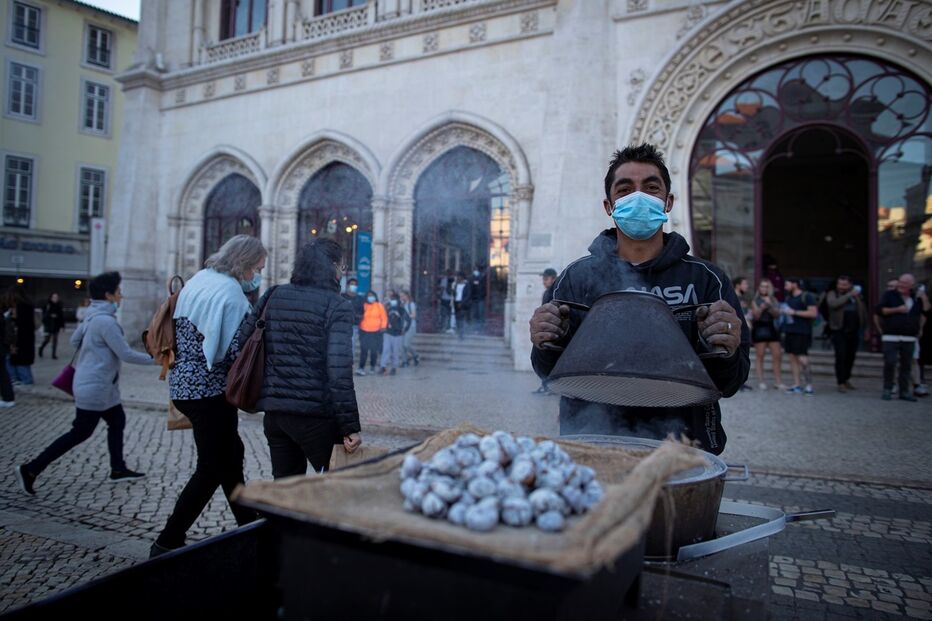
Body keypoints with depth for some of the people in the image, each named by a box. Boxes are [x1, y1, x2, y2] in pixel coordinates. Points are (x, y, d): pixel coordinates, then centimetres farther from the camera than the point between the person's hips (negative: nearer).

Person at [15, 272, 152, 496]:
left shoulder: (93, 316, 7)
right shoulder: (105, 320, -22)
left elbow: (74, 339, 19)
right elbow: (126, 355, -21)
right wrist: (153, 358, -10)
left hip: (102, 387, 10)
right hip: (94, 388, -10)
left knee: (117, 421, 15)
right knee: (80, 433, 0)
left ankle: (118, 469, 23)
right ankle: (31, 469, 8)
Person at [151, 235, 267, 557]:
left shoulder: (197, 282, 11)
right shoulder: (230, 292, -18)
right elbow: (234, 352, -19)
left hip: (185, 384, 10)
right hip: (209, 390, -10)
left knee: (231, 454, 18)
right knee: (212, 469, 3)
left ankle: (249, 526, 30)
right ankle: (168, 543, 11)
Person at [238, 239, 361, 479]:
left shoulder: (273, 296, 9)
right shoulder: (338, 307, -9)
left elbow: (241, 343, 7)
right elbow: (339, 371, -17)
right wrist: (350, 427, -14)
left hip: (273, 412, 6)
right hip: (314, 415, -6)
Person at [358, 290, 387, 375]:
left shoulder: (379, 306, 3)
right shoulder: (363, 306, 3)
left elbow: (384, 317, 6)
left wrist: (383, 327, 0)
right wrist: (359, 325, 5)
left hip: (376, 332, 0)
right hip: (364, 331, 0)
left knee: (374, 351, 7)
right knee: (363, 350, -5)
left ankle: (373, 367, 21)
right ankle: (361, 368, -5)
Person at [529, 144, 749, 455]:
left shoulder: (706, 279, 6)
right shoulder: (577, 278, 5)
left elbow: (729, 385, 5)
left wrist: (726, 353, -16)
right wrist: (547, 347, -14)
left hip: (680, 445, 1)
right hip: (591, 444, 0)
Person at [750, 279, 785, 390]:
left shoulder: (773, 300, 13)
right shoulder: (755, 301, 3)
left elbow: (777, 315, 5)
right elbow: (756, 316, -5)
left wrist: (770, 305, -11)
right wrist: (762, 307, -21)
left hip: (772, 330, 4)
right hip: (759, 330, -4)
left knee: (777, 355, 1)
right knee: (759, 356, -3)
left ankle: (778, 381, 9)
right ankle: (760, 381, 0)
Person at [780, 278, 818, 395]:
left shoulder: (807, 296, -4)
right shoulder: (788, 298, 19)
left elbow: (813, 313, -13)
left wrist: (794, 312, -13)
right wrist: (782, 312, 8)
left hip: (802, 333, -7)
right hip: (789, 332, 7)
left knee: (802, 358, -12)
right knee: (793, 358, 5)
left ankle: (809, 386, -6)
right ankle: (796, 385, 9)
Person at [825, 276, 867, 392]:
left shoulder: (857, 295, 10)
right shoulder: (832, 294, 0)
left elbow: (863, 312, 17)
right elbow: (833, 304, -23)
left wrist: (866, 328, 16)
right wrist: (849, 295, -20)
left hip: (854, 331, 4)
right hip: (839, 331, -4)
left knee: (851, 356, 10)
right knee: (841, 356, -7)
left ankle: (846, 379, 27)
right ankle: (841, 383, -2)